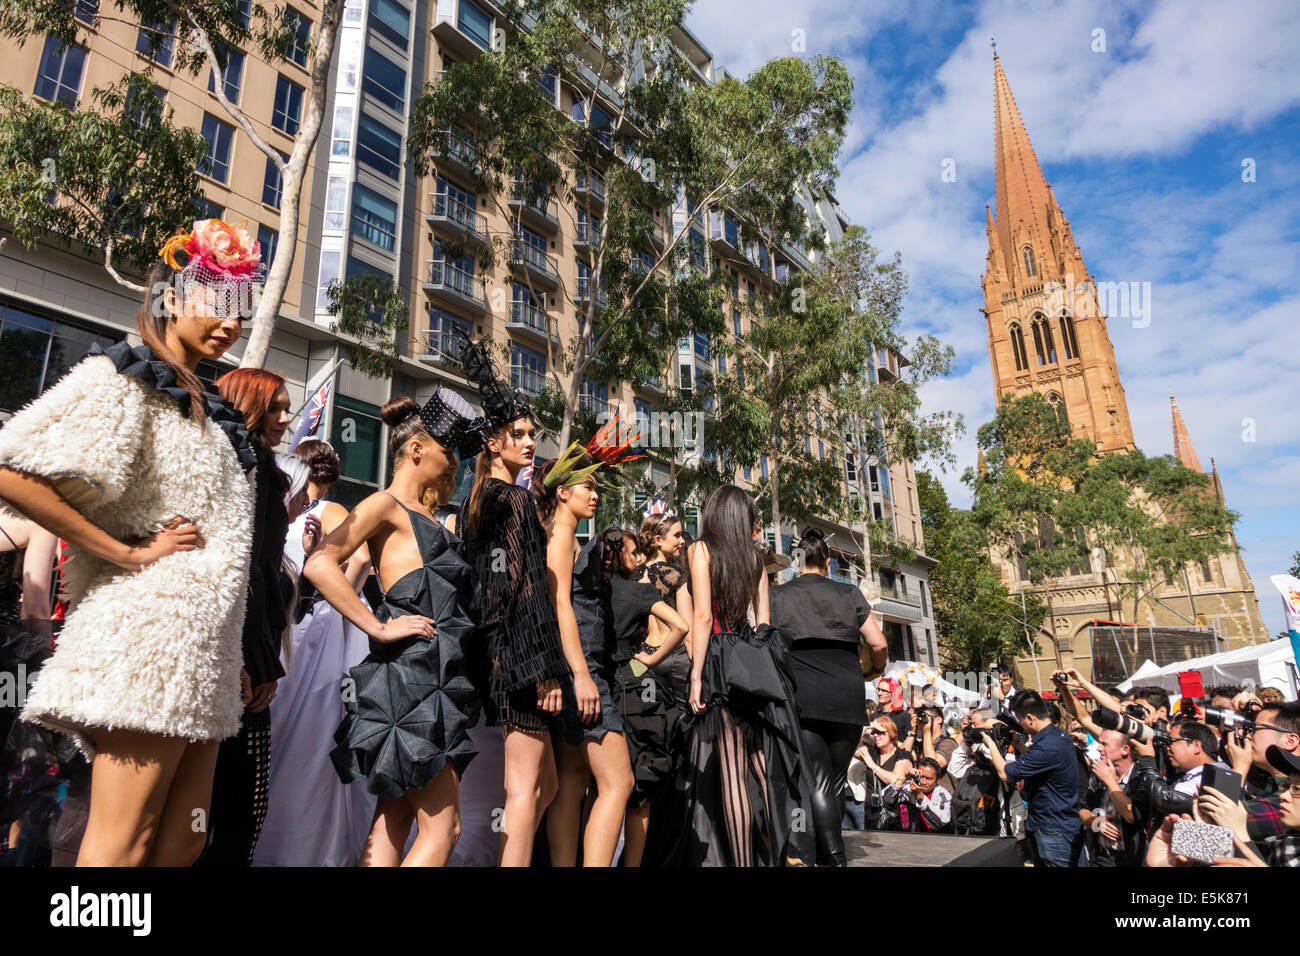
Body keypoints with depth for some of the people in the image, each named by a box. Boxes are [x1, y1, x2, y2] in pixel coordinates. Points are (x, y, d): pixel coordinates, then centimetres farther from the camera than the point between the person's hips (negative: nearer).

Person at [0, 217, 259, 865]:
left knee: (182, 842, 12)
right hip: (153, 625, -9)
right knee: (122, 846, -5)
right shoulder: (120, 378, -5)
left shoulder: (204, 406, 20)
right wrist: (127, 553, -15)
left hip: (204, 643, 9)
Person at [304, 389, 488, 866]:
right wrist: (378, 628, -19)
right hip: (409, 679, -9)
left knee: (395, 818, 11)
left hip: (437, 681, 9)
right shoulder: (386, 505, -7)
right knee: (442, 827, -4)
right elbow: (320, 563, -21)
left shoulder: (426, 517, 21)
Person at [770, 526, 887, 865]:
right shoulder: (849, 593, 9)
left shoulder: (777, 596, 6)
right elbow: (879, 645, 4)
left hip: (803, 698, -2)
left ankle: (835, 857, -13)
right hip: (848, 697, 2)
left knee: (817, 782, -2)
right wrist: (876, 668, 24)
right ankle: (826, 852, 24)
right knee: (836, 780, 15)